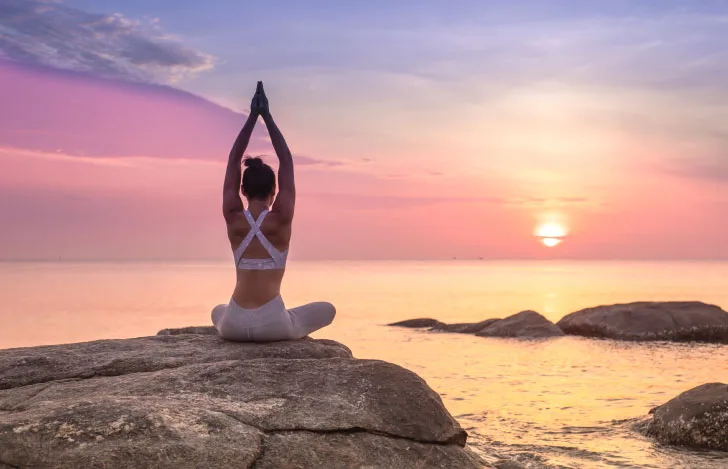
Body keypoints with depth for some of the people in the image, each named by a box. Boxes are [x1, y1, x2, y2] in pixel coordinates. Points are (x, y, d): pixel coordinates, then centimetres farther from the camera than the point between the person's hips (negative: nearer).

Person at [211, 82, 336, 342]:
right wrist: (267, 116, 7)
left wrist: (252, 116, 9)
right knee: (327, 310, 24)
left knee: (217, 312, 40)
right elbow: (286, 164, 4)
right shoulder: (281, 220, -5)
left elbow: (233, 162, 8)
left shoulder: (233, 219, 0)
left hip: (234, 326, 3)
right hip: (273, 325, -2)